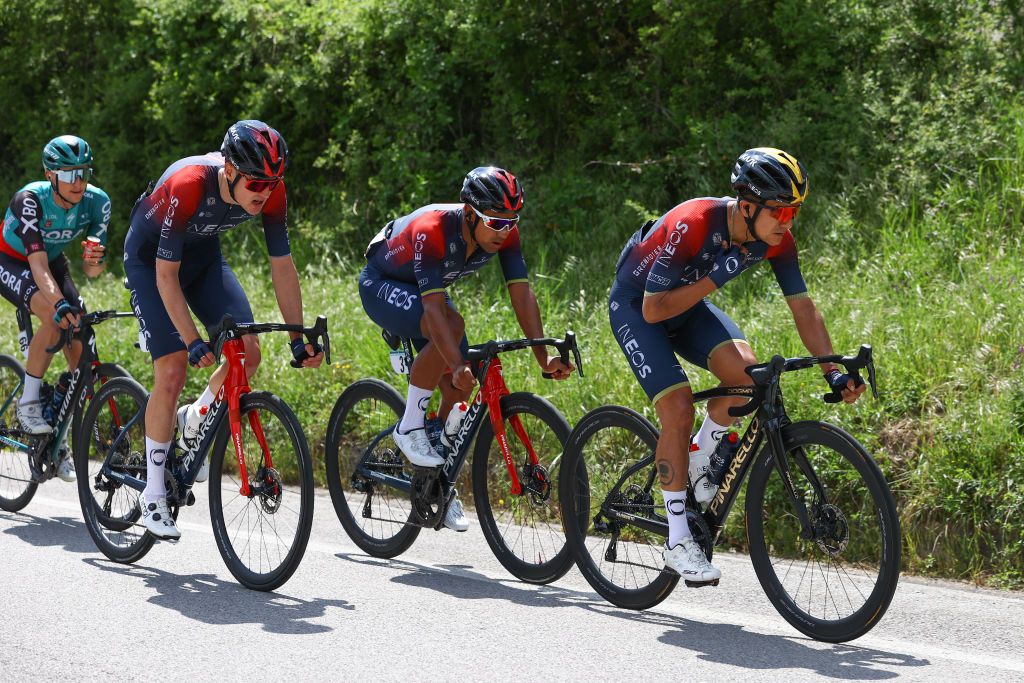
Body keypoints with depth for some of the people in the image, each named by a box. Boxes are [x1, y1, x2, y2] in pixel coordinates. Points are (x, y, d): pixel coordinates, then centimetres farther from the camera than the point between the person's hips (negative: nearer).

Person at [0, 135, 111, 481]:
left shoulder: (96, 201, -21)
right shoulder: (31, 199, -34)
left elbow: (92, 271, -18)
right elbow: (38, 265, -42)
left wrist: (96, 260, -42)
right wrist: (60, 304, -57)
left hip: (53, 262, 5)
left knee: (80, 347, -13)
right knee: (56, 319, -34)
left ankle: (60, 442, 1)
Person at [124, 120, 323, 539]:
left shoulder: (270, 191, -23)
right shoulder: (187, 185, -38)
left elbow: (282, 265, -13)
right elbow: (166, 274, -31)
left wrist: (298, 338, -16)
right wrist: (193, 341, -35)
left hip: (203, 254, 5)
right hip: (150, 258, -5)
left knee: (248, 353, -13)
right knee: (173, 369, -15)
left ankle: (195, 423, 17)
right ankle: (153, 495, -4)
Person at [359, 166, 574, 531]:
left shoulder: (504, 233, -22)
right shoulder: (432, 230, -39)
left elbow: (521, 293, -22)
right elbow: (435, 308, -44)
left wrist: (544, 357, -31)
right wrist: (458, 365, -54)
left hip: (426, 289, 6)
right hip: (381, 285, -6)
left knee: (459, 388, -5)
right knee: (451, 325, -35)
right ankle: (409, 426, -20)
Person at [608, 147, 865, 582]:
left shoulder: (775, 239, -18)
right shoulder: (692, 225, -36)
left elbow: (803, 308, -10)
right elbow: (654, 310, -32)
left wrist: (833, 372, -18)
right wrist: (714, 280, -38)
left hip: (689, 305, 6)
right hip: (636, 306, -6)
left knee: (746, 371, -22)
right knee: (678, 409, -20)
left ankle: (697, 466, 3)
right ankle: (678, 542, -10)